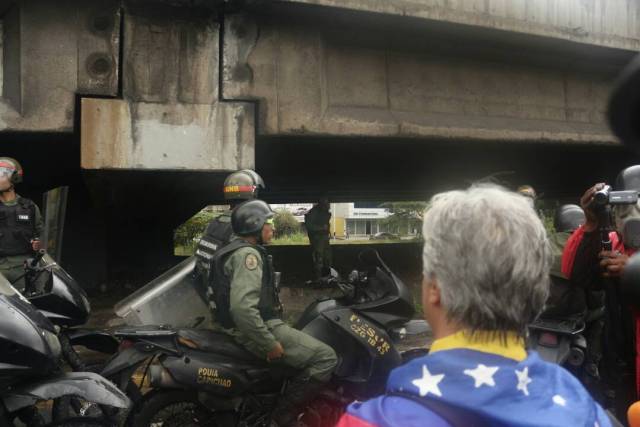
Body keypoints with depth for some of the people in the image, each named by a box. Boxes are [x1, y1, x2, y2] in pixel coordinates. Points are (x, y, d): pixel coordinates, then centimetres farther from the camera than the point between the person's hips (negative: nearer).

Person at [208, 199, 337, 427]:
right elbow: (242, 307, -31)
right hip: (255, 331, -11)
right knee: (324, 357, -13)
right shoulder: (247, 254, -17)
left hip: (243, 329, 11)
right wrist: (270, 344, -24)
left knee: (312, 346, 26)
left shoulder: (236, 249, 16)